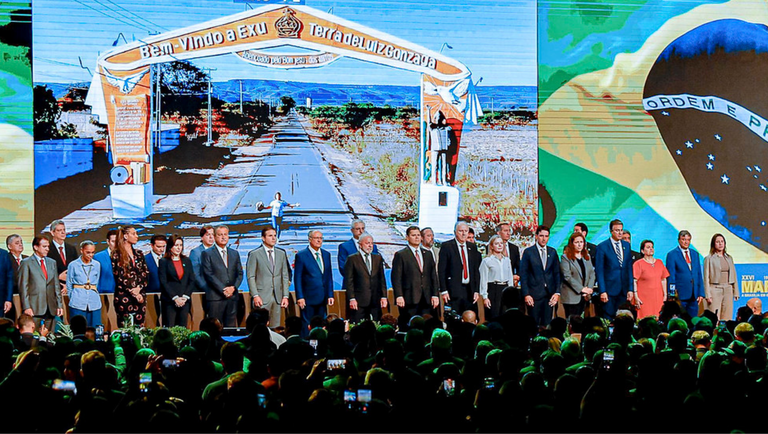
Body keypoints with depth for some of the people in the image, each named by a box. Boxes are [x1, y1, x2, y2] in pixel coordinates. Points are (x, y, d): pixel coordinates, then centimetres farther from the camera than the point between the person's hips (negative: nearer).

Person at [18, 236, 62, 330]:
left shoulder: (52, 262, 17)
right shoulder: (26, 263, 1)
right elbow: (23, 287, -3)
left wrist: (59, 305, 11)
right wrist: (26, 307, -10)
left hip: (51, 310, 5)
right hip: (34, 309, -5)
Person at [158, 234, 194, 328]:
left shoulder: (187, 261, 15)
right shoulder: (164, 261, 3)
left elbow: (192, 281, 10)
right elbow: (163, 282, -4)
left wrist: (185, 297, -4)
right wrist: (175, 298, -11)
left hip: (185, 301, 4)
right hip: (169, 301, -3)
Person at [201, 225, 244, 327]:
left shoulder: (235, 253, 17)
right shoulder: (207, 254, 3)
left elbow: (239, 273, 14)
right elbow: (209, 275, -6)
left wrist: (233, 287, -6)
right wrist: (223, 290, -13)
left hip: (232, 296, 4)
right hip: (215, 297, -4)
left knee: (231, 327, 3)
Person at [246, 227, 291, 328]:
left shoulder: (281, 253, 13)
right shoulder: (254, 254, 0)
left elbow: (285, 276, 14)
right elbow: (250, 277, -3)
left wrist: (285, 296, 5)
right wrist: (255, 296, -12)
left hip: (278, 297, 4)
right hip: (262, 297, -4)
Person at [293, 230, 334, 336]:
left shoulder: (326, 255, 12)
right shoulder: (301, 256, -4)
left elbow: (329, 277, 14)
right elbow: (297, 278, -6)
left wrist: (330, 295, 7)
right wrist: (300, 297, -12)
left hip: (322, 299, 5)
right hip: (308, 299, -5)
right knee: (307, 327, -1)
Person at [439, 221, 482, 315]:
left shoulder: (473, 247, 13)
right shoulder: (446, 246, -1)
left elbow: (477, 270, 13)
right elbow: (441, 270, -4)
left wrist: (477, 290, 5)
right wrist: (444, 291, -10)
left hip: (470, 290, 4)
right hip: (453, 290, -4)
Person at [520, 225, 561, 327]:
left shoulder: (553, 252, 10)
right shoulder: (528, 252, 0)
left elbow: (557, 273, 11)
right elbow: (523, 275, -2)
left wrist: (557, 292, 0)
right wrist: (526, 294, -9)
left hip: (549, 295, 3)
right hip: (534, 295, -3)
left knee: (547, 324, 3)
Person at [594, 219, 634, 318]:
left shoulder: (626, 245, 12)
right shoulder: (602, 247, -3)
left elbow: (629, 268, 13)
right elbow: (599, 271, -5)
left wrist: (630, 289, 7)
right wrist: (602, 291, -11)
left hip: (624, 290, 4)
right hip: (609, 290, -4)